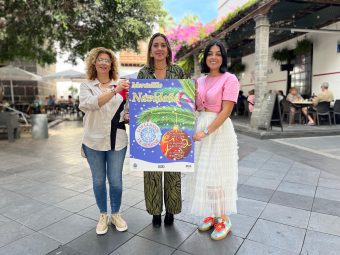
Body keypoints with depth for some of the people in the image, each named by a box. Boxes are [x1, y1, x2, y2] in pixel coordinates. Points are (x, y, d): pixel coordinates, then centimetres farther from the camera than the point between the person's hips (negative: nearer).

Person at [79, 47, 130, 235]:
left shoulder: (121, 86, 5)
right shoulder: (86, 86, 2)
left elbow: (127, 110, 11)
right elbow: (89, 104, -19)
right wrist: (114, 91, -30)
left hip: (117, 141, 0)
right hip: (94, 141, 0)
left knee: (115, 180, 5)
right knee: (98, 180, 11)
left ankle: (116, 214, 27)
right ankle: (103, 216, 30)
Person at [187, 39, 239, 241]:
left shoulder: (229, 79, -8)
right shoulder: (200, 80, 11)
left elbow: (226, 111, -16)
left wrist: (206, 131, -21)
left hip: (219, 131, -6)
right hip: (200, 127, 7)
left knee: (218, 174, 1)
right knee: (202, 174, 11)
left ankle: (223, 219, 20)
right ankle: (211, 214, 29)